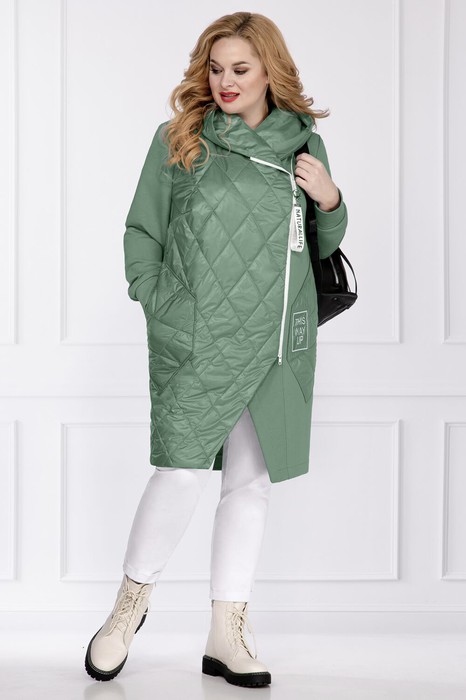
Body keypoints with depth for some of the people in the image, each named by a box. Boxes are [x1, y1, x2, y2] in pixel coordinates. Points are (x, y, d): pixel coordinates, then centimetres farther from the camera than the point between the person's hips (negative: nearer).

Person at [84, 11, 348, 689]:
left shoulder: (304, 144, 11)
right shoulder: (177, 140, 4)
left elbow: (322, 247, 18)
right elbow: (142, 231, 9)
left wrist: (331, 202, -2)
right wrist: (156, 308, 0)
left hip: (279, 345, 3)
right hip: (197, 345, -3)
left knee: (252, 482, 6)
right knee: (182, 474, -9)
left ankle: (227, 634, 18)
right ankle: (132, 599, 17)